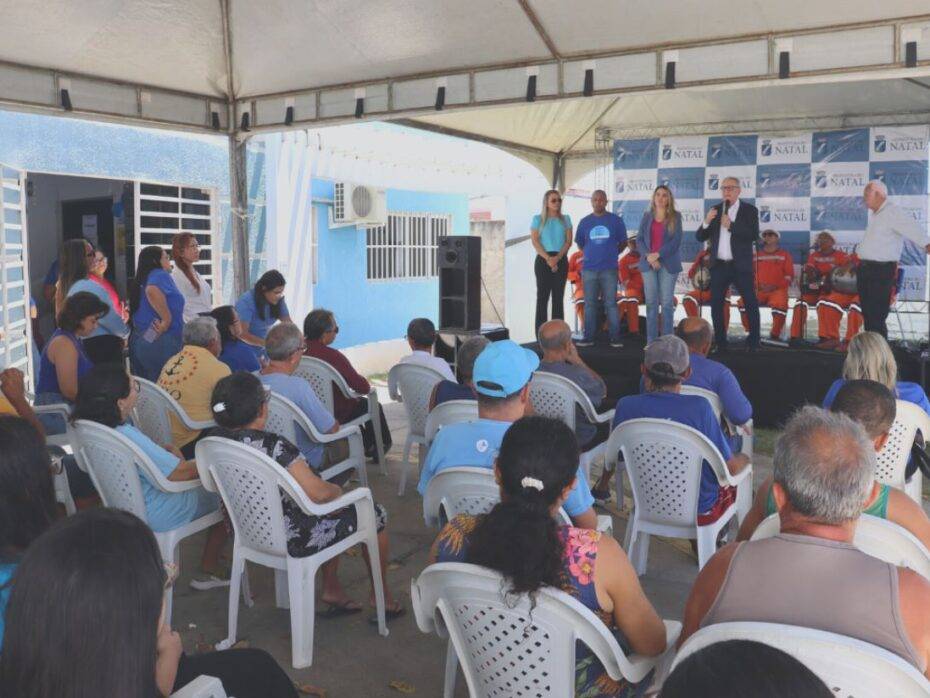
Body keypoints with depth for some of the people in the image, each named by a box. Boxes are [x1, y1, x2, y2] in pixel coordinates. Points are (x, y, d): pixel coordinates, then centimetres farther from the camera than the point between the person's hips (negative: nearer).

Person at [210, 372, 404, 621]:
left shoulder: (215, 439, -8)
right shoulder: (272, 446, -32)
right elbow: (318, 493, -32)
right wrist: (337, 490, -9)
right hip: (291, 539, -8)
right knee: (374, 514, 12)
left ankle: (331, 591, 33)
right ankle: (381, 596, 31)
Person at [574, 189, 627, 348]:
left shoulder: (616, 220, 3)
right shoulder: (585, 222, 7)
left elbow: (623, 242, 11)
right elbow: (579, 244, 16)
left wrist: (611, 254, 8)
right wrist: (591, 254, 11)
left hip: (609, 269, -2)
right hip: (589, 269, 2)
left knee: (611, 304, -1)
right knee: (590, 304, 5)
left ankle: (615, 338, 2)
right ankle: (588, 337, 10)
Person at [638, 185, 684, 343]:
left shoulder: (675, 216, 4)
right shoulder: (647, 216, 12)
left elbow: (676, 240, -5)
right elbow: (640, 239, 7)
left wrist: (658, 254, -13)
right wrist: (648, 256, -9)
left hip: (668, 263, -2)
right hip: (648, 263, 2)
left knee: (667, 302, -3)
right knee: (651, 302, 0)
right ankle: (651, 341, 3)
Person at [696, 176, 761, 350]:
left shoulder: (749, 210, -1)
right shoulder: (714, 210, 8)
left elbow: (754, 235, -14)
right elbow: (700, 237, 4)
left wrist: (731, 226, -21)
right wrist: (706, 222, -15)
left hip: (741, 266, -3)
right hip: (719, 266, 3)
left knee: (751, 304, 2)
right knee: (716, 305, 5)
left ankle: (753, 342, 11)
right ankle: (720, 343, 14)